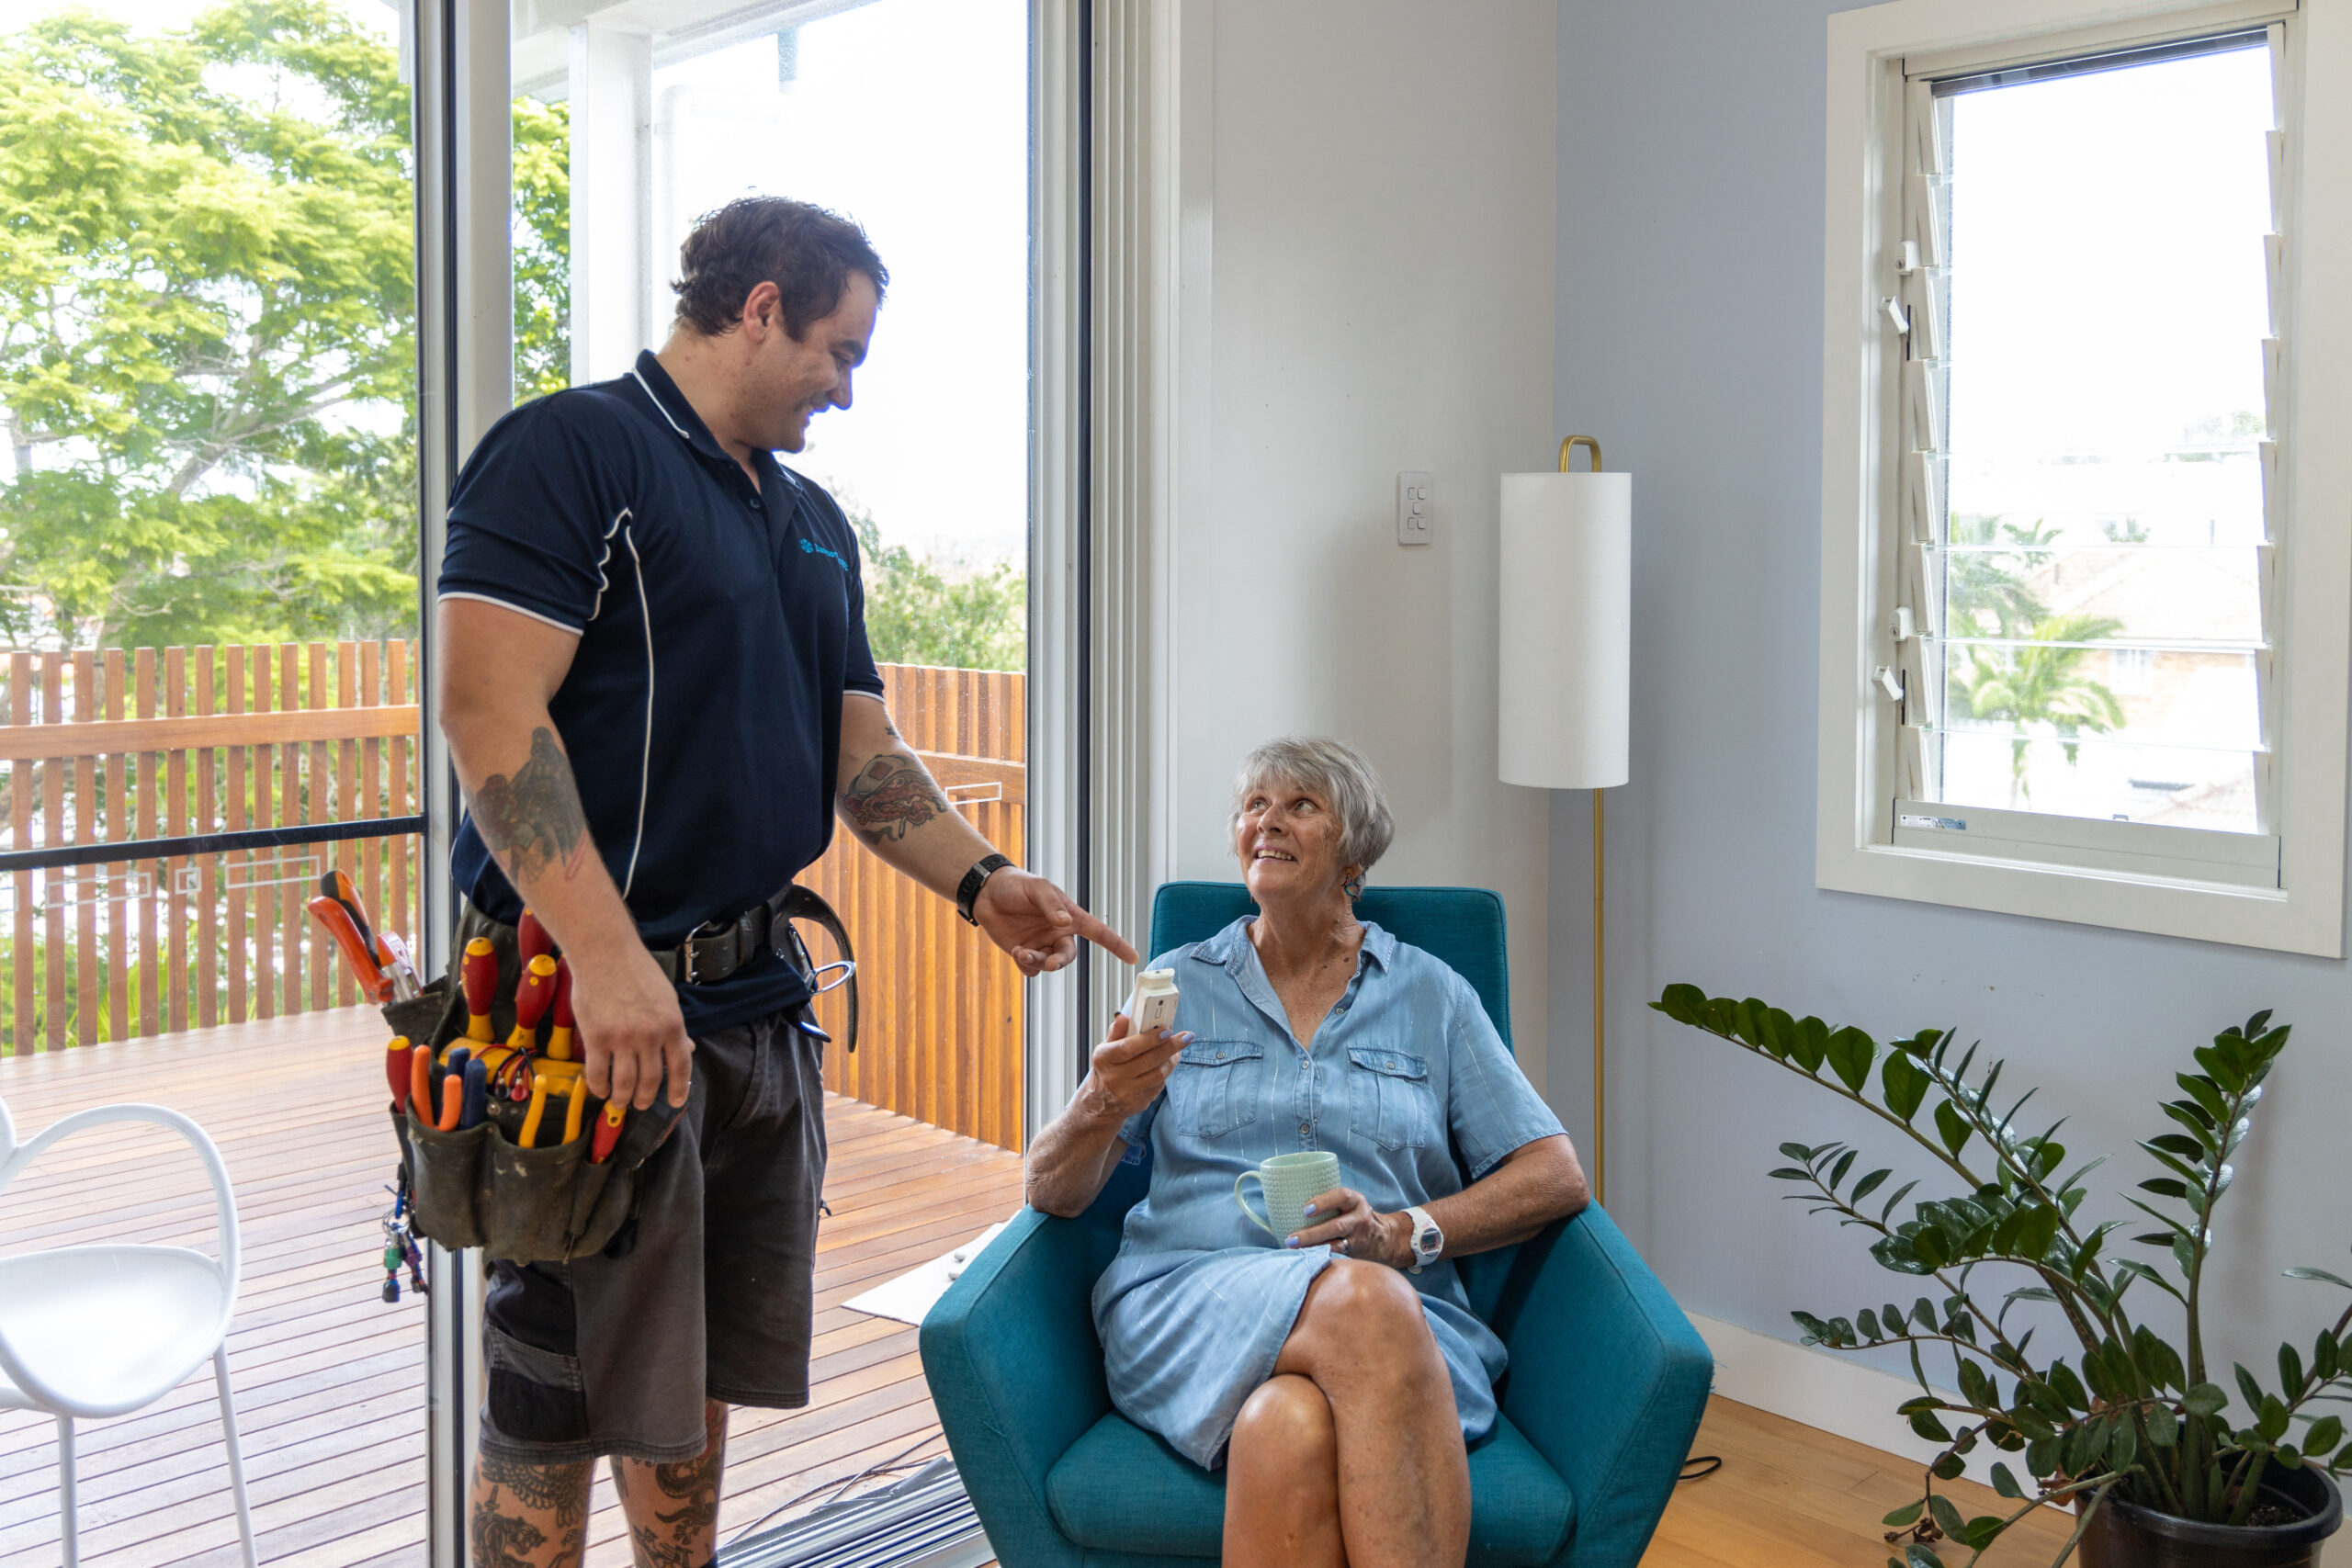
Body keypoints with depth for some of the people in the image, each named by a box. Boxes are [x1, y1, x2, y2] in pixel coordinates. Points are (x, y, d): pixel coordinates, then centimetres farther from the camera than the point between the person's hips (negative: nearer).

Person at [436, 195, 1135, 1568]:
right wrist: (604, 952, -26)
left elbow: (861, 752, 19)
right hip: (606, 1005, -8)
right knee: (558, 1404, 1)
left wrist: (981, 881, 3)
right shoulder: (571, 452, -8)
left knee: (702, 1381, 18)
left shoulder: (816, 525, 18)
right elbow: (491, 710, -18)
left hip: (761, 1002, 8)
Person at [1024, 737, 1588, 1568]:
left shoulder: (1431, 994, 17)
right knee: (1364, 1302, -36)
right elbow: (1051, 1190, 10)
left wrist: (1406, 1232, -7)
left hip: (1399, 1313, 0)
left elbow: (1556, 1178, 10)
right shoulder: (1179, 985, 17)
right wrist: (1102, 1106, -14)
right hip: (1190, 1302, 0)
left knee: (1288, 1429, -38)